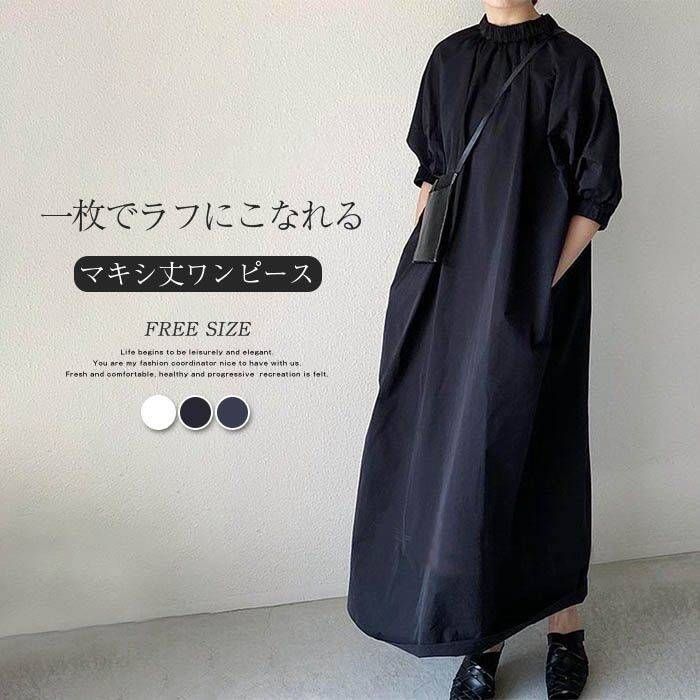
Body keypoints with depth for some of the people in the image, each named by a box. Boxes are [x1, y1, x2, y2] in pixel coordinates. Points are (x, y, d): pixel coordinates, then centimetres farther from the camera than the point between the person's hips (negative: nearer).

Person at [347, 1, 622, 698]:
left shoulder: (572, 63, -3)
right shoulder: (449, 59, 11)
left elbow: (595, 193, -5)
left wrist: (539, 289, -13)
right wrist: (423, 270, 7)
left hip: (531, 304, -4)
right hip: (455, 296, 4)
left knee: (536, 452, 2)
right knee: (460, 454, 5)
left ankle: (565, 625, 22)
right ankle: (484, 639, 18)